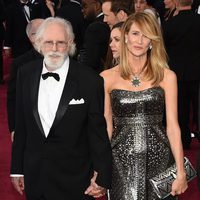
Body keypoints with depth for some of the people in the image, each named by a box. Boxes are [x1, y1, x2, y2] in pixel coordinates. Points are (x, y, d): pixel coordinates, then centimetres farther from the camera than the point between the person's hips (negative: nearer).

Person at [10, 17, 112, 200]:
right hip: (34, 177, 4)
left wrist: (102, 177, -7)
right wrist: (17, 169, 8)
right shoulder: (26, 74, 0)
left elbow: (98, 133, -7)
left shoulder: (90, 81, -12)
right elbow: (21, 125, 6)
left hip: (75, 181, -3)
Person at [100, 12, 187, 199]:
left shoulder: (166, 76, 1)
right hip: (121, 160, 0)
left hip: (158, 157, 0)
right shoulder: (107, 78, 2)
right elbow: (106, 126, 4)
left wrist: (181, 172, -6)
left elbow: (172, 126, -1)